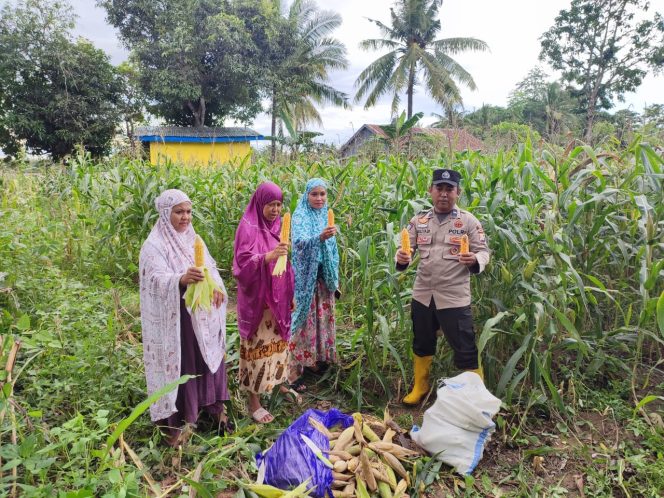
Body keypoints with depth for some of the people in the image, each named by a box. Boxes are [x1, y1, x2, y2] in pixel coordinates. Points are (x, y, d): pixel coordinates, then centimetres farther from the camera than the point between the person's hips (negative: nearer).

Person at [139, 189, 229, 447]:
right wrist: (181, 279, -46)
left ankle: (214, 407, 35)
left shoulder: (193, 238, 7)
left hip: (203, 315, 6)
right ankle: (174, 420, 21)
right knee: (178, 365, 4)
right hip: (175, 318, -6)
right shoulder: (154, 245, -13)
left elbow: (211, 266, 11)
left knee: (210, 358, 15)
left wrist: (216, 286, -10)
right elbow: (157, 280, -25)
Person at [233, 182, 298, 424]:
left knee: (278, 341, 17)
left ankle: (278, 384, 36)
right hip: (257, 298, -7)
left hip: (279, 297, 7)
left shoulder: (278, 225, 7)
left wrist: (290, 294, 13)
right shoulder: (248, 227, -13)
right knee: (258, 346, 1)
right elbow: (243, 264, -23)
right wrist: (268, 256, -39)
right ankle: (254, 402, 13)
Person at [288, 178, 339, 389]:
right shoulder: (300, 216, -10)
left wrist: (335, 278, 17)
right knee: (303, 318, -6)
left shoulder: (327, 215, 9)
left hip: (324, 276, 6)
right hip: (306, 276, -6)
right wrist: (319, 237, -46)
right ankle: (293, 370, 0)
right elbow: (299, 243, -28)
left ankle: (316, 358, 28)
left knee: (322, 317, 13)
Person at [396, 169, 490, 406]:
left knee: (465, 350, 3)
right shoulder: (419, 220, 6)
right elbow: (406, 248, 7)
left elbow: (483, 251, -3)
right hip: (422, 294, 4)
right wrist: (402, 257, -17)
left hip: (454, 297, -4)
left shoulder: (468, 221, -3)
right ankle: (420, 388, 39)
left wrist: (474, 260, -25)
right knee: (422, 344, 20)